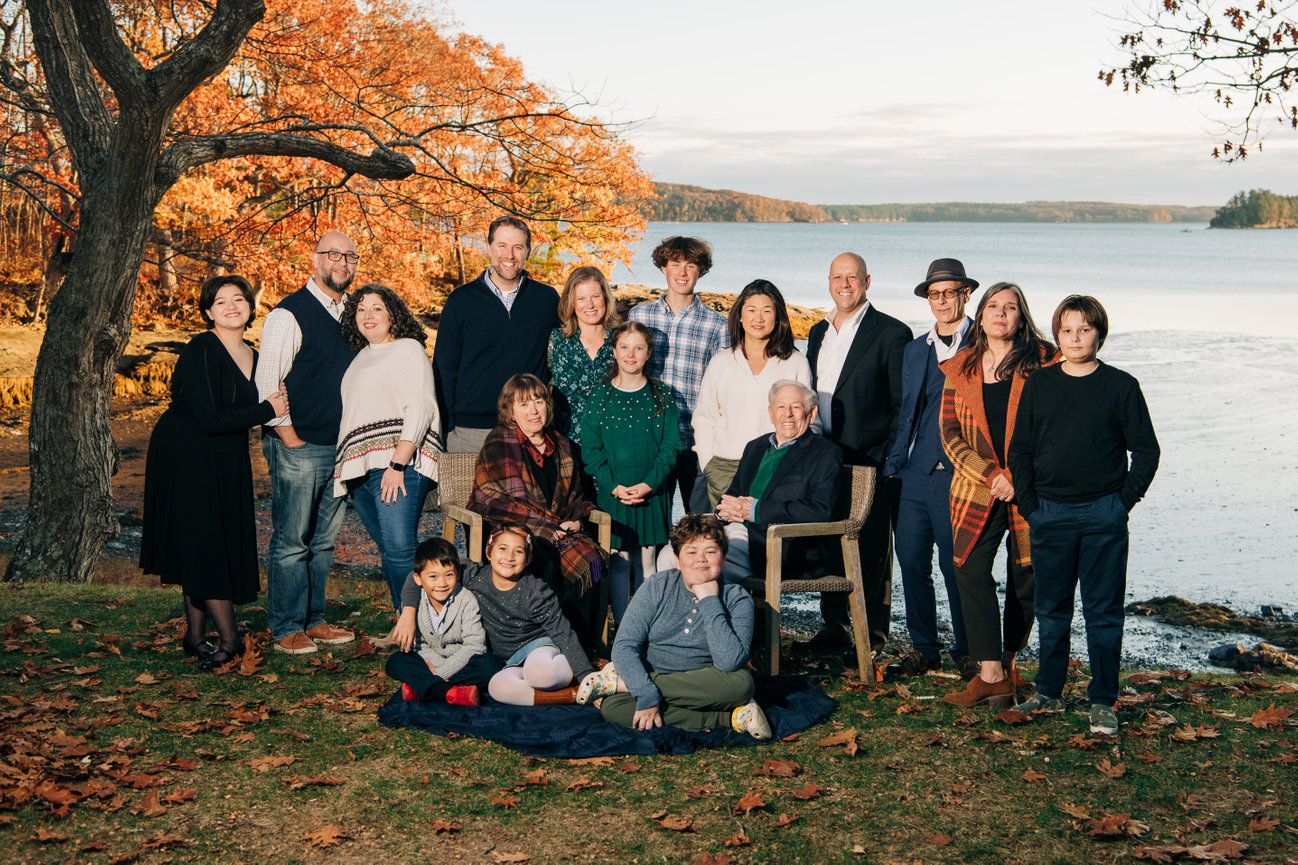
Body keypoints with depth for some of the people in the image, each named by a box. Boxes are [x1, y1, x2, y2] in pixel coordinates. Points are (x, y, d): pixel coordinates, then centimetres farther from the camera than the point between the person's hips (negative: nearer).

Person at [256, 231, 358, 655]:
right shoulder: (289, 314, -9)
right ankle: (286, 628, 6)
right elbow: (266, 385, -11)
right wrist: (290, 438, -10)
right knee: (292, 541, -3)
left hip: (339, 446, 7)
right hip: (298, 446, -7)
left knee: (324, 539, 12)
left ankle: (314, 620, 22)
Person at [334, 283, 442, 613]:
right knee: (388, 553, 6)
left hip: (398, 463, -7)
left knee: (400, 550, -16)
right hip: (359, 468, 7)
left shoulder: (408, 349, 3)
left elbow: (420, 409, -8)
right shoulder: (360, 357, 25)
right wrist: (346, 468, 18)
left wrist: (398, 464, -17)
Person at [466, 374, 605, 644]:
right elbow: (494, 502, -8)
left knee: (589, 562, -26)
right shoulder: (498, 444, 1)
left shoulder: (562, 446, 19)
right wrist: (547, 523, -13)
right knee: (546, 566, -36)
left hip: (558, 530, 5)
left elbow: (575, 495, 29)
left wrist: (575, 519, 4)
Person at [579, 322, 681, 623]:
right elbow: (591, 450, 0)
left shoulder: (661, 397, 4)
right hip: (612, 494, 0)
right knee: (618, 560, 0)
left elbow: (670, 447, 0)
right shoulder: (600, 396, 2)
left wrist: (649, 483, -13)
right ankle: (621, 624, 9)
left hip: (652, 494, 0)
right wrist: (614, 486, -12)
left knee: (646, 560, 5)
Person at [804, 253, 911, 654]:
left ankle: (873, 633, 11)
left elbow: (904, 404, -6)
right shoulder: (818, 332, 15)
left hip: (870, 463, -6)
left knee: (872, 549, 1)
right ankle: (834, 628, 22)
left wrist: (889, 459, -12)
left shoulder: (891, 333, -5)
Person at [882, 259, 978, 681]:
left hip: (962, 476, -5)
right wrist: (893, 466, 13)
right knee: (911, 563, 6)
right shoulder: (915, 350, 17)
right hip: (917, 473, 5)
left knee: (956, 567, -1)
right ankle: (923, 649, 20)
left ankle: (968, 653, 15)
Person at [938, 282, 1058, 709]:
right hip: (976, 490, 2)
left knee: (1025, 579, 5)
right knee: (971, 573, -11)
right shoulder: (960, 370, 9)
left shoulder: (1043, 364, 2)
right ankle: (991, 676, -10)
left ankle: (1008, 662, 24)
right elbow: (950, 434, 4)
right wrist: (992, 476, -8)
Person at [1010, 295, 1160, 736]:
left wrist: (1124, 500, -4)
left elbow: (1146, 451, 4)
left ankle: (1103, 701, 9)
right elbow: (1019, 450, 10)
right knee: (1051, 609, 9)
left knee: (1103, 610, 1)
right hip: (1050, 514, 2)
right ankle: (1048, 692, 20)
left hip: (1103, 516, -2)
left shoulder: (1121, 386, 2)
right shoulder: (1038, 385, 8)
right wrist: (1029, 504, 2)